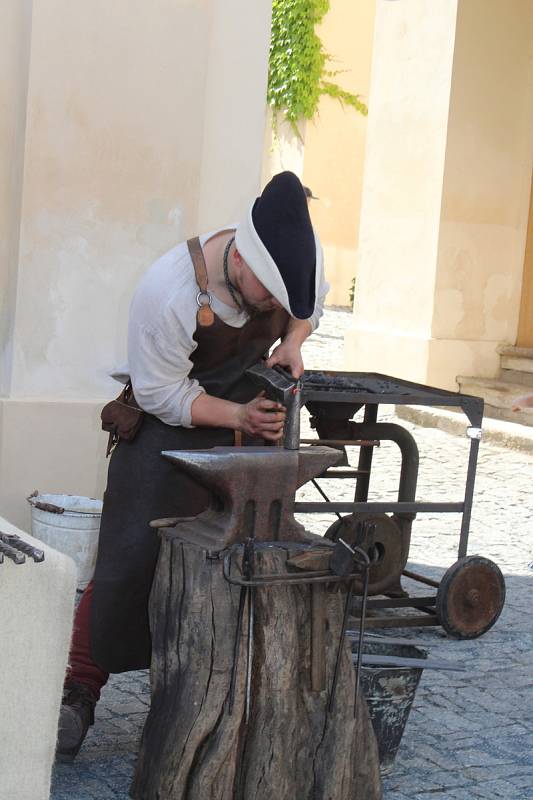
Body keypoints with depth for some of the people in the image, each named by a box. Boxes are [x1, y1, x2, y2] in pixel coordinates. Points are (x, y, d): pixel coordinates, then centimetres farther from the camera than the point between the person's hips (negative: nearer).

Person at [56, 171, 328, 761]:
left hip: (254, 412, 5)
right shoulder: (168, 294, -33)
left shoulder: (286, 260, -17)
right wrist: (237, 416, -31)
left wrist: (293, 341, -11)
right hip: (172, 422, -5)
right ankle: (80, 692, 3)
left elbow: (310, 304, 8)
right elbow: (162, 395, -23)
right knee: (132, 558, -11)